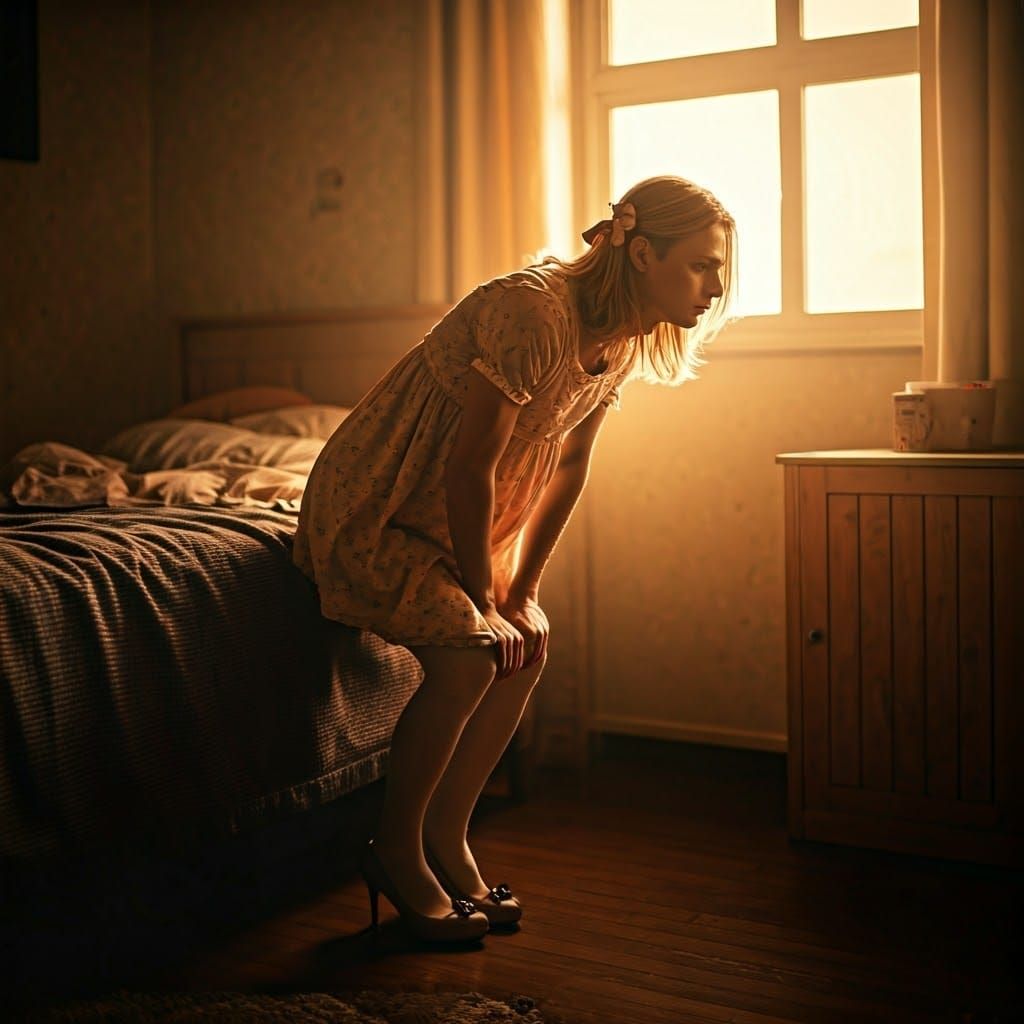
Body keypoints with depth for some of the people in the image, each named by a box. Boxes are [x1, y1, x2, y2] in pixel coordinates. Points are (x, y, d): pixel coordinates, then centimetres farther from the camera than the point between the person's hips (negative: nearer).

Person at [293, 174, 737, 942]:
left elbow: (569, 468, 4)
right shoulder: (533, 312, -30)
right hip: (372, 510, -8)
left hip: (454, 518, 8)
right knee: (470, 656, -22)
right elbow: (470, 464, -27)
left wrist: (519, 595, 0)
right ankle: (395, 850, -2)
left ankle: (445, 835, 11)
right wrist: (483, 600, -17)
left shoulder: (622, 340, -3)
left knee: (528, 646, -2)